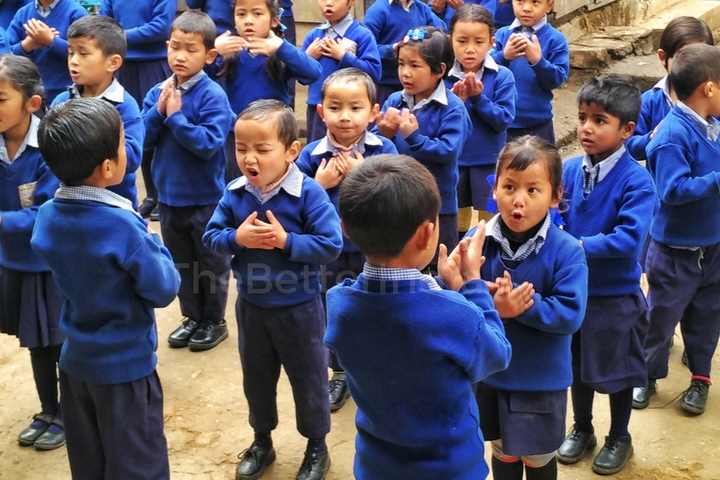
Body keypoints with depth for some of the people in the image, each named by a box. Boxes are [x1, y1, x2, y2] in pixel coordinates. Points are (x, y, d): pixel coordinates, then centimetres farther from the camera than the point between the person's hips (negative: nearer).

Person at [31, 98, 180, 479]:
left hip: (74, 360, 6)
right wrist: (154, 245, -3)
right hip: (126, 366, -6)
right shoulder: (123, 225, -27)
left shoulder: (46, 217, -7)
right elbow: (163, 290, -17)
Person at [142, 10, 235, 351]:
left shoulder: (213, 95, -17)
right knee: (180, 262, 18)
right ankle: (192, 317, 35)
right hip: (169, 195, 6)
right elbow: (143, 140, -2)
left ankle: (214, 321, 27)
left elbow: (208, 144, -24)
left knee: (211, 263, 11)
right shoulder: (158, 92, 0)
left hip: (206, 199, -5)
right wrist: (158, 111, -17)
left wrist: (175, 116, -24)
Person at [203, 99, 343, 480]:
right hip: (250, 305, 4)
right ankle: (262, 442, 44)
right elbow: (211, 236, -2)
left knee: (308, 380, 13)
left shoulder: (309, 193, -21)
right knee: (256, 379, 22)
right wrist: (237, 238, -22)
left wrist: (286, 241, -28)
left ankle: (317, 447, 35)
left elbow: (331, 245, -22)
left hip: (298, 308, -4)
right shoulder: (234, 194, -8)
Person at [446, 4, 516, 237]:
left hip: (489, 163, -2)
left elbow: (503, 120, -16)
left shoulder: (502, 76, -11)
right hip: (453, 162, 2)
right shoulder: (444, 77, -5)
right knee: (455, 223, 17)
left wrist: (478, 97, -25)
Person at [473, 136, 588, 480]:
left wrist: (519, 304, -31)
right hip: (489, 374, 2)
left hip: (542, 381, -2)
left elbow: (570, 315, -24)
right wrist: (491, 305, -31)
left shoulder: (566, 252, -19)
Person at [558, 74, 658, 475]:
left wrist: (578, 246, -29)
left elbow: (628, 239, -28)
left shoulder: (637, 181, -20)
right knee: (578, 365, 21)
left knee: (617, 370, 15)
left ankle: (619, 438, 38)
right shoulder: (570, 170, -6)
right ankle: (582, 429, 44)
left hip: (616, 295, -4)